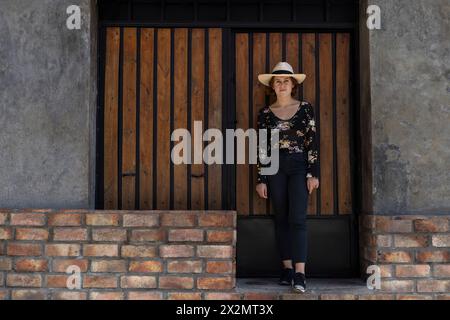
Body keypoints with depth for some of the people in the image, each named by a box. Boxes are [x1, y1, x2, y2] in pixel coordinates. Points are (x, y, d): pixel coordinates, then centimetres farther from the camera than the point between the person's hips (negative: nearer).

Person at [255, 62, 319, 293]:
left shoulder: (305, 108, 4)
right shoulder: (265, 113, 7)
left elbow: (312, 142, 1)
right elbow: (261, 147, 5)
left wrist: (313, 173, -6)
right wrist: (260, 179, 1)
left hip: (299, 166, -2)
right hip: (275, 167, 2)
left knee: (297, 219, -10)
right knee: (281, 219, 5)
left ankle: (300, 273, -13)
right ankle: (287, 269, 13)